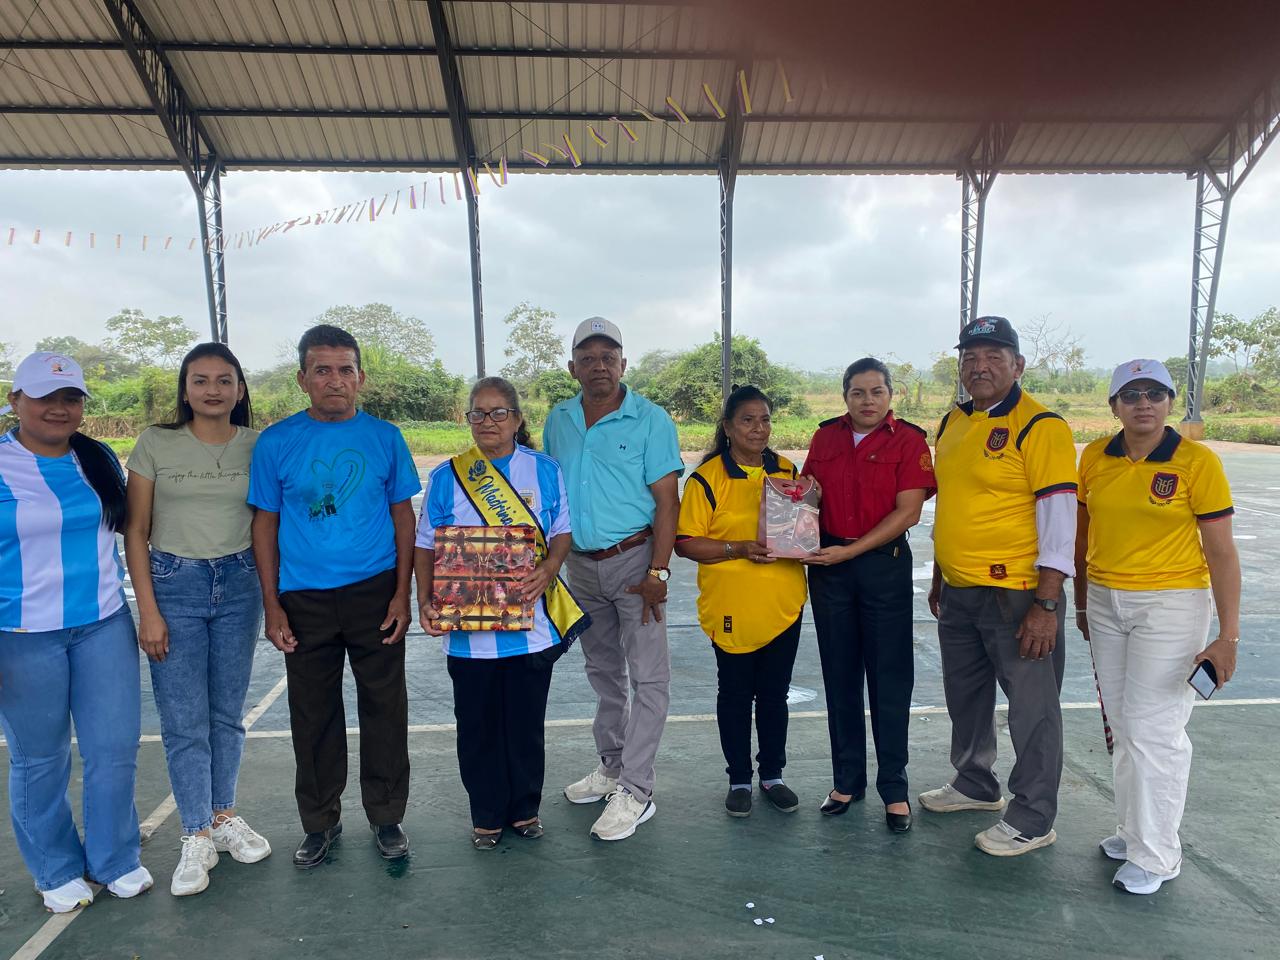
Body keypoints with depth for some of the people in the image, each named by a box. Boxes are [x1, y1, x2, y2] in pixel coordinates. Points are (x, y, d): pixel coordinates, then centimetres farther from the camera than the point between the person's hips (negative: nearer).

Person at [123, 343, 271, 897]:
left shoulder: (257, 445, 0)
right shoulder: (155, 443, -4)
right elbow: (136, 531, -2)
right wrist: (148, 611, -6)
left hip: (238, 584, 2)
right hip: (174, 584, -1)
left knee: (227, 714, 12)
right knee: (183, 720, 2)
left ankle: (223, 817, 29)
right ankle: (197, 837, 17)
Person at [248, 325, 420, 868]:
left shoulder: (384, 437, 0)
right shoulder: (276, 442, -1)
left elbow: (403, 516, 4)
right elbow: (265, 523, 3)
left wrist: (403, 592, -3)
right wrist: (272, 604, -1)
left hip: (375, 593, 0)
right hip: (304, 599, 0)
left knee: (384, 709, 8)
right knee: (313, 715, 12)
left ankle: (386, 817, 26)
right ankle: (320, 822, 31)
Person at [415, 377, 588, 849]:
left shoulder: (544, 470, 3)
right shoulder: (446, 476, 4)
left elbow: (562, 534, 5)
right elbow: (426, 547, 5)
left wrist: (547, 571, -15)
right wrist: (426, 602, -8)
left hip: (530, 622, 0)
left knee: (526, 722, 11)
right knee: (478, 725, 10)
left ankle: (525, 809, 31)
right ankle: (486, 816, 29)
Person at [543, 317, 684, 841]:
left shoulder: (650, 420, -8)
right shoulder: (557, 421, 7)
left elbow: (667, 500, -12)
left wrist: (656, 571, -18)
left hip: (633, 558, -5)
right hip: (581, 564, 6)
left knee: (648, 676, -2)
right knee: (603, 671, 17)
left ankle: (635, 790, 7)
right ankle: (611, 766, 32)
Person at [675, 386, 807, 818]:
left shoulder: (787, 470, 7)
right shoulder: (707, 478, -7)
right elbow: (686, 543, -10)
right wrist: (739, 548, -21)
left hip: (782, 604, 4)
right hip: (731, 606, -3)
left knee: (774, 693, 14)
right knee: (735, 694, 10)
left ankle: (772, 774, 31)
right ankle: (739, 779, 26)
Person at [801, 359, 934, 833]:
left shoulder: (908, 440, -5)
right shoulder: (825, 437, 7)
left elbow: (908, 512, -11)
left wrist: (850, 550, -16)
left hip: (884, 564, -4)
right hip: (828, 563, 4)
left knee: (889, 677, 3)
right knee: (839, 674, 11)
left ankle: (894, 788, 16)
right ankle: (847, 780, 25)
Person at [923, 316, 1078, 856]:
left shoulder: (1040, 426, -14)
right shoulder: (952, 423, 10)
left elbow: (1058, 518, -17)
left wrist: (1047, 605, -21)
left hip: (1016, 592, -8)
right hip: (958, 592, 8)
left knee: (1031, 706, 5)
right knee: (964, 696, 21)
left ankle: (1033, 820, 22)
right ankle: (975, 785, 41)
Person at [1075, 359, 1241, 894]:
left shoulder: (1197, 462, -11)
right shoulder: (1094, 458, 1)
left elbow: (1221, 553, -10)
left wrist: (1228, 636, -13)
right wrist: (1082, 604, 16)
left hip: (1170, 606, -4)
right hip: (1105, 603, 5)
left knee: (1153, 729, -1)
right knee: (1122, 725, 13)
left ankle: (1155, 855, 15)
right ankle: (1134, 829, 30)